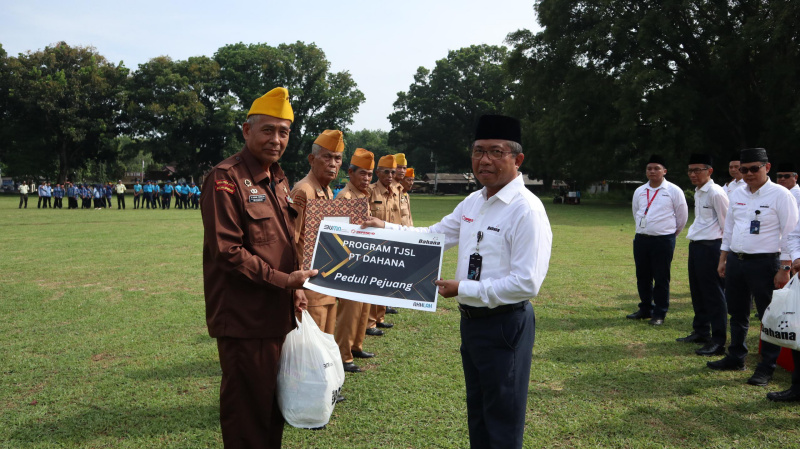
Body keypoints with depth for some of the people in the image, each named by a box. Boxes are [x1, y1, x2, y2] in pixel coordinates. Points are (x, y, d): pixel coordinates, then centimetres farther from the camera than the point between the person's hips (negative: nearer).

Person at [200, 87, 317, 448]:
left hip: (278, 316, 8)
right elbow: (225, 250, -20)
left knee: (274, 402, 19)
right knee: (247, 409, 4)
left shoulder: (278, 180, 14)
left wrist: (295, 289, 8)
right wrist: (282, 280, -18)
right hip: (244, 319, -8)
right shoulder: (226, 178, -13)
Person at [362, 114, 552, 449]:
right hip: (471, 319, 8)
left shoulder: (527, 210, -20)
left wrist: (462, 289, -22)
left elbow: (527, 283, -25)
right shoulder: (473, 202, 7)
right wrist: (385, 228, 2)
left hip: (505, 325, -8)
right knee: (477, 415, 23)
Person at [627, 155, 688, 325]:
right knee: (642, 277, 11)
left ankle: (659, 314, 10)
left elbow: (682, 215, 5)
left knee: (661, 278, 0)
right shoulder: (639, 191, 10)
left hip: (663, 240, -4)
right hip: (641, 239, 5)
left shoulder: (674, 191, -3)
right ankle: (645, 309, 25)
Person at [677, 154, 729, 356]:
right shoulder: (698, 192, 13)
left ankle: (718, 341, 4)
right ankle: (700, 332, 31)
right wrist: (694, 242, 17)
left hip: (711, 247, -9)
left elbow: (726, 225, -13)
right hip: (696, 246, 9)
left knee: (714, 295, -3)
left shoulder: (716, 193, -14)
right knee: (697, 292, 17)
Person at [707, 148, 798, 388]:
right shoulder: (737, 194, 10)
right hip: (735, 260, 6)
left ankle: (767, 368, 13)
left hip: (764, 262, -6)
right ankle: (735, 358, 32)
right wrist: (723, 259, 14)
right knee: (737, 314, 17)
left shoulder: (780, 195, -8)